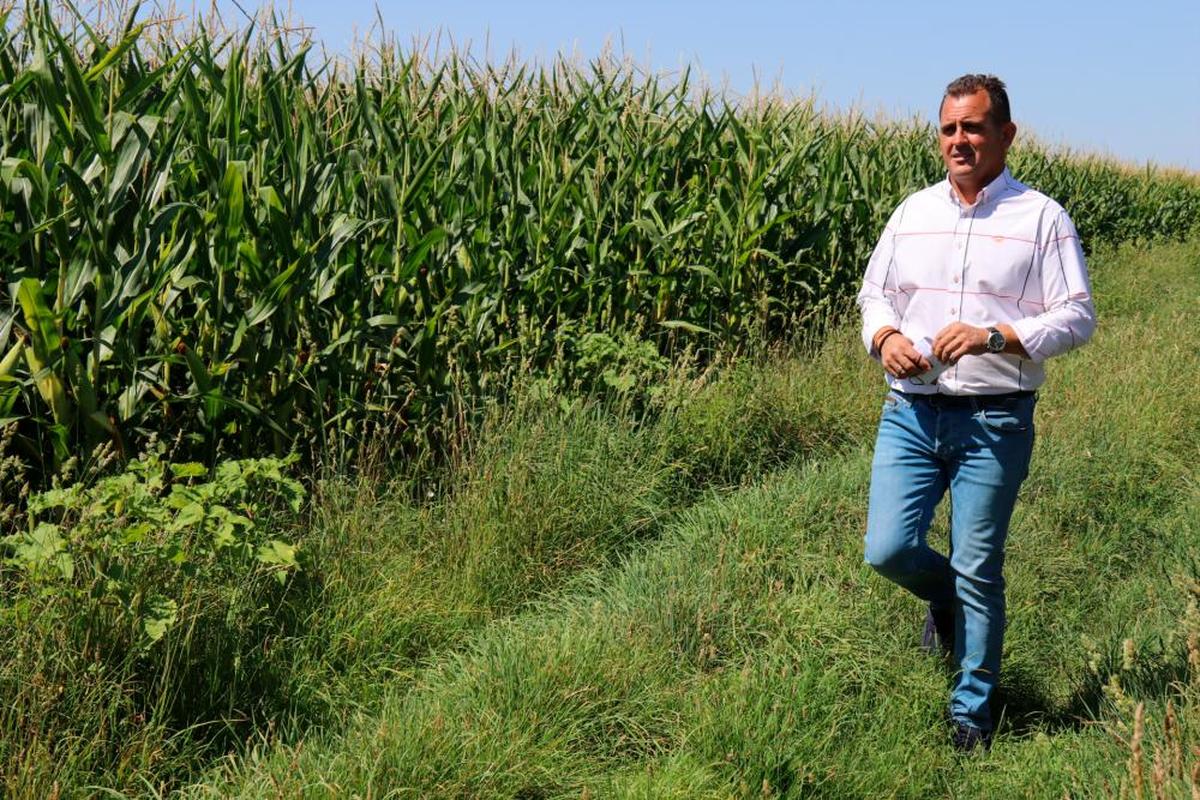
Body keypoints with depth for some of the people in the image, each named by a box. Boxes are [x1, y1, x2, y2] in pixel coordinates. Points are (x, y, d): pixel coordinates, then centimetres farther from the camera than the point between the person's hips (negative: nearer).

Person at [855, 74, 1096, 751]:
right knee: (888, 551, -3)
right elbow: (875, 292, 18)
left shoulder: (1041, 219, -2)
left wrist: (992, 336, -20)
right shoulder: (914, 212, 11)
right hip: (912, 411, 4)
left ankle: (972, 712, 19)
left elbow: (1077, 317, -6)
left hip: (995, 421, -4)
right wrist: (884, 336, -5)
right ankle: (947, 600, 32)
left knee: (978, 573, 2)